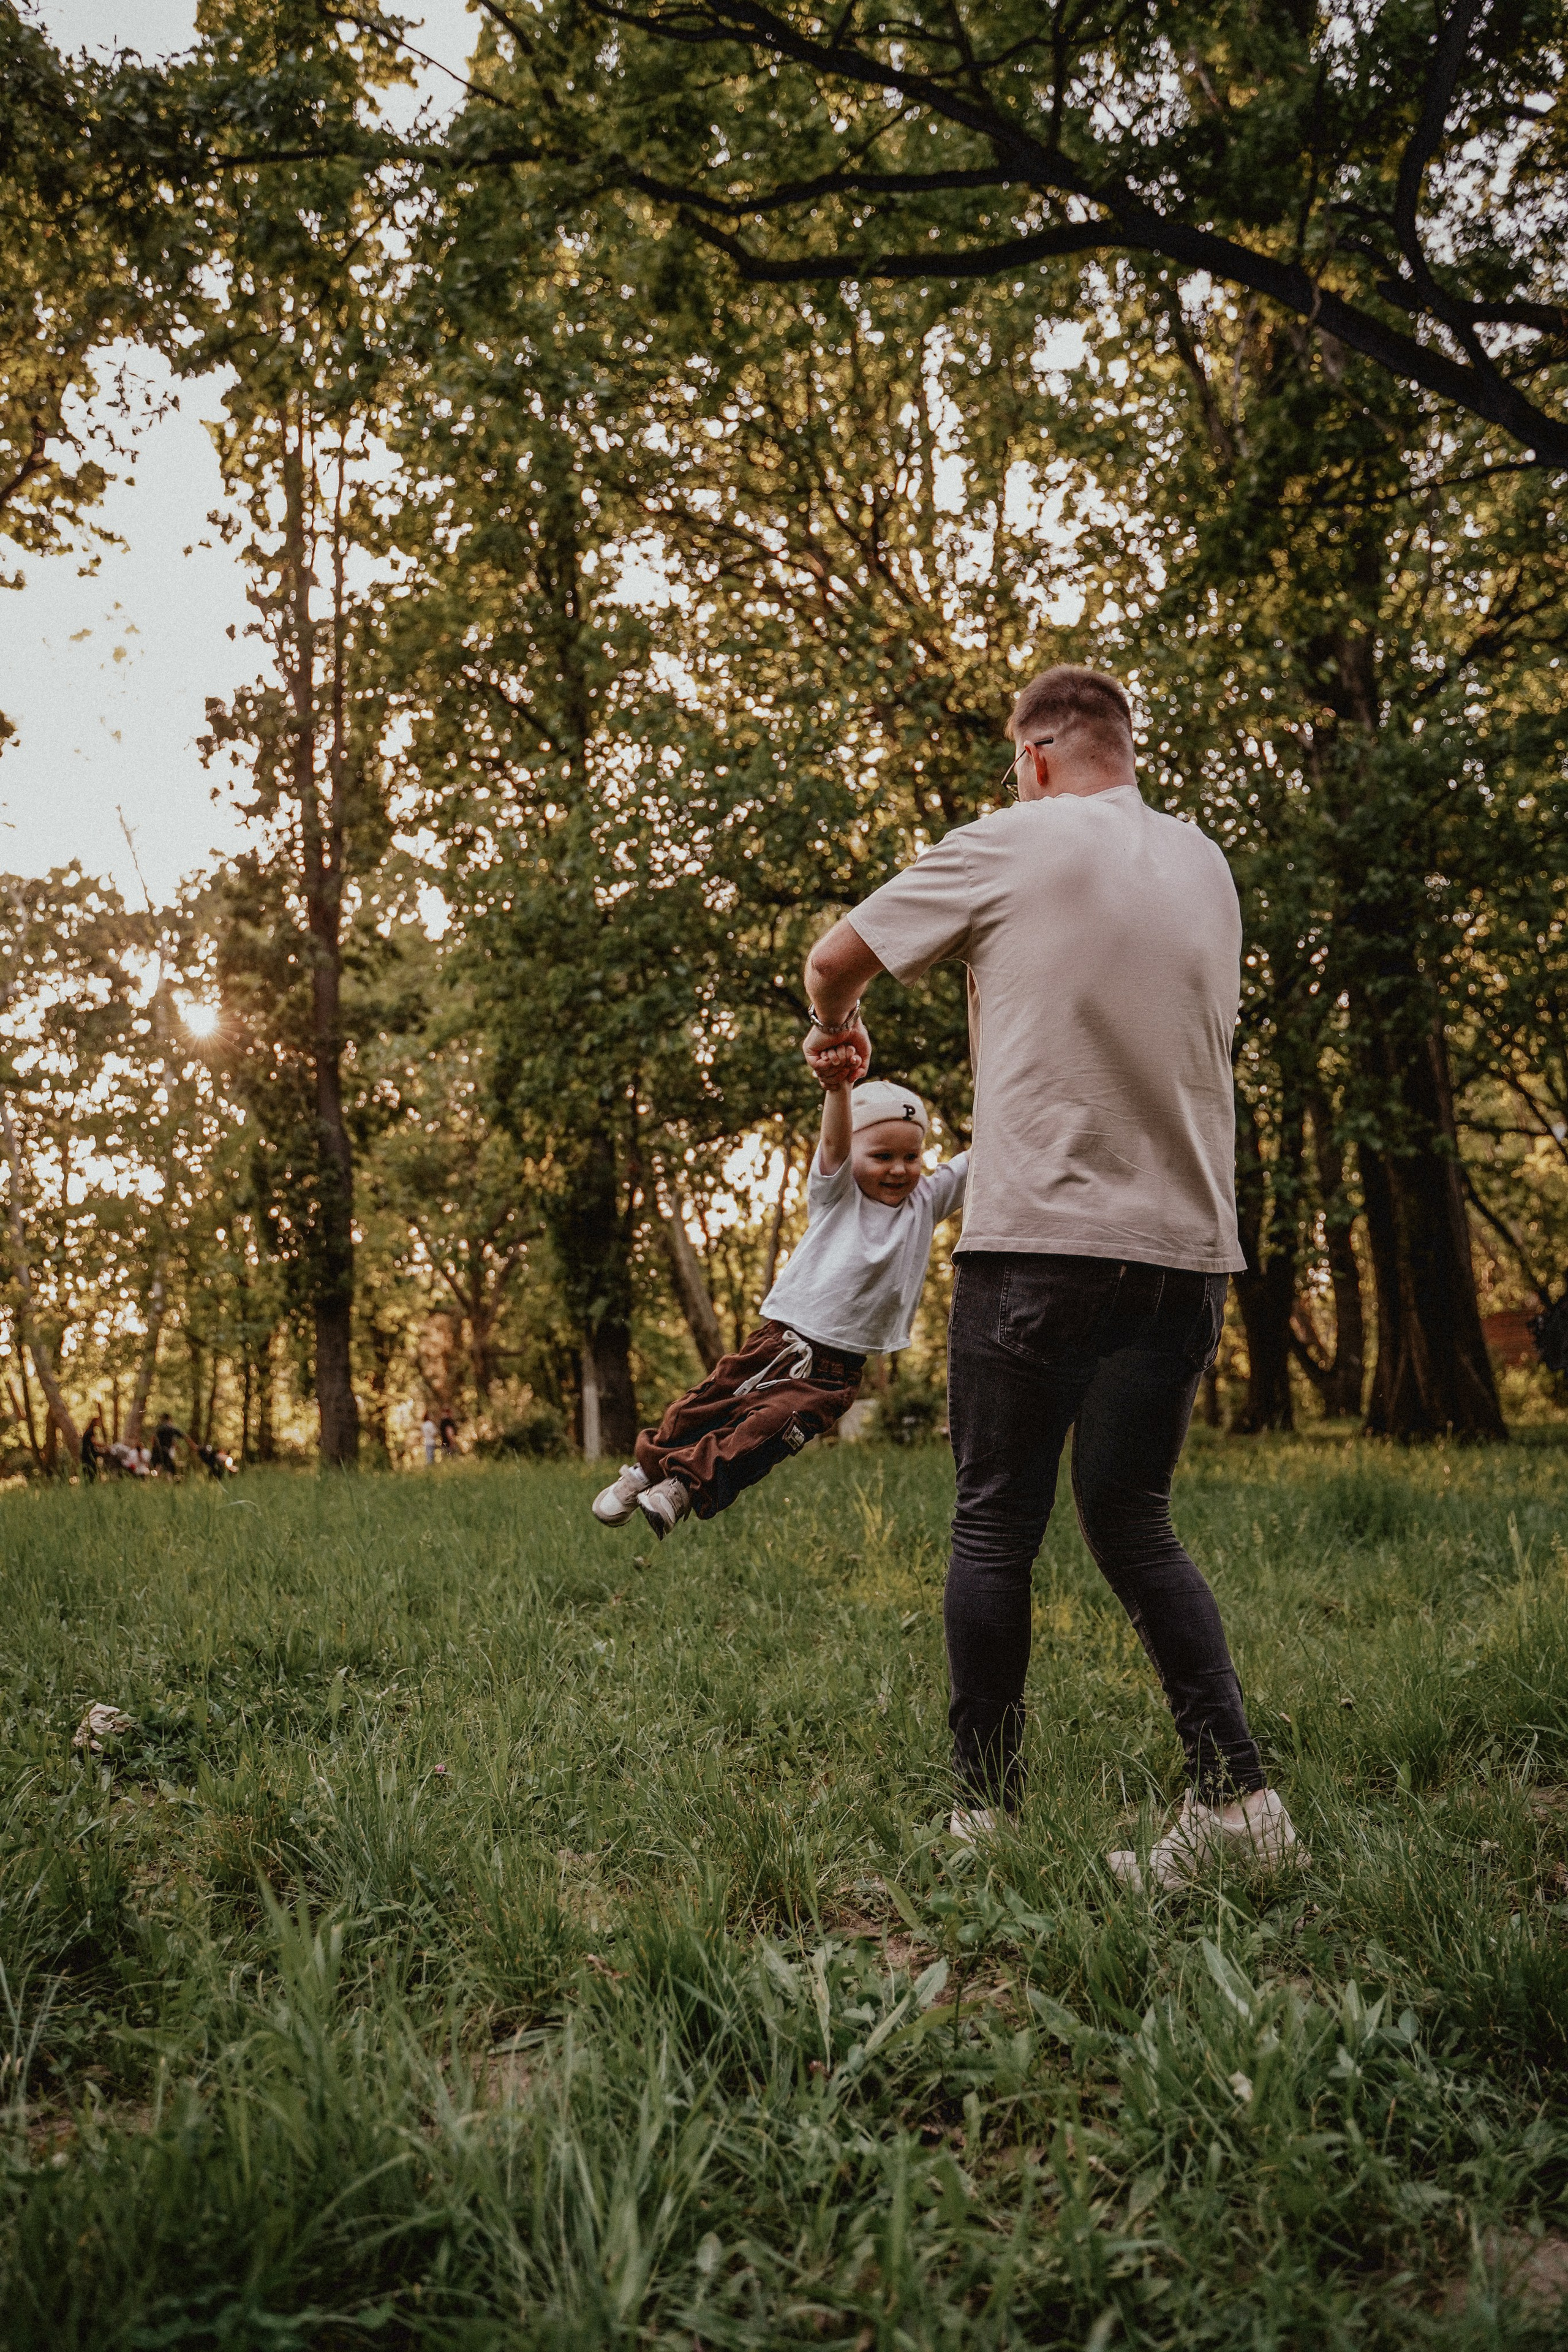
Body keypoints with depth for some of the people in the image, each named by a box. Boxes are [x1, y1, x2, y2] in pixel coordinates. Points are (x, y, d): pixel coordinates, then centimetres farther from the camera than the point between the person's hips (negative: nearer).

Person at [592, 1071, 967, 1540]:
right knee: (708, 1406, 0)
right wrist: (838, 1087, -40)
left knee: (767, 1425, -20)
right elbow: (833, 1143, -20)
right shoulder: (837, 1193, 1)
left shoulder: (925, 1202, 7)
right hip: (779, 1340, 0)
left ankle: (685, 1486, -16)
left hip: (835, 1369, 0)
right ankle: (646, 1468, 20)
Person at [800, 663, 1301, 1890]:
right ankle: (1237, 1790, 6)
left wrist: (838, 1030, 29)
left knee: (996, 1525, 5)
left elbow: (836, 958, 7)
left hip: (1042, 1240, -5)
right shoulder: (1208, 866, 14)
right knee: (1133, 1520, 15)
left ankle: (985, 1814, 11)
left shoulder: (1011, 844, -1)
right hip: (1190, 1244, 5)